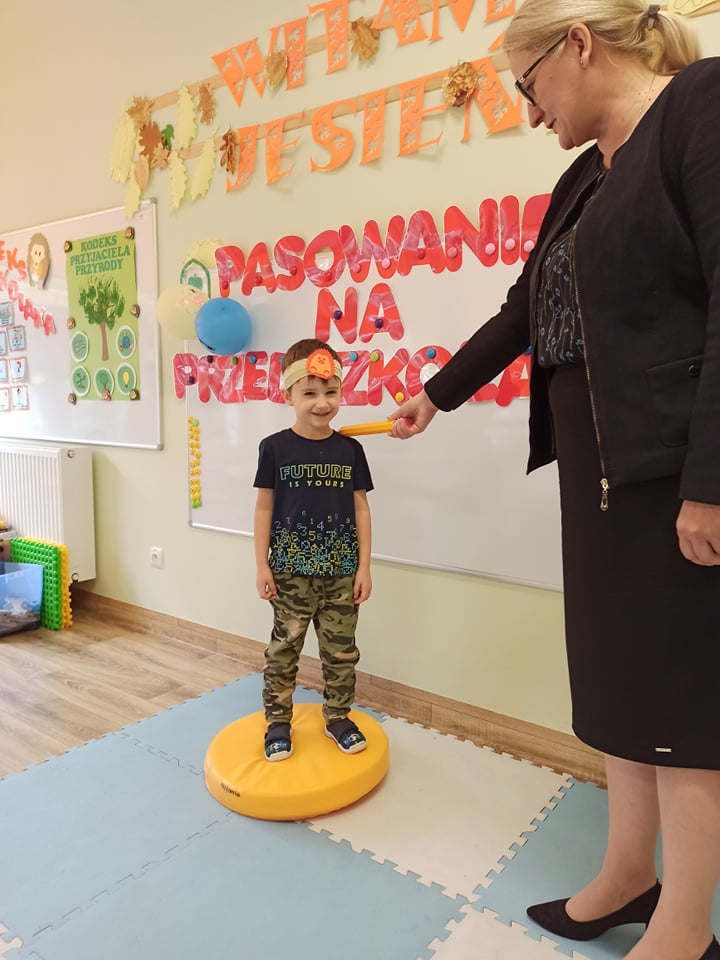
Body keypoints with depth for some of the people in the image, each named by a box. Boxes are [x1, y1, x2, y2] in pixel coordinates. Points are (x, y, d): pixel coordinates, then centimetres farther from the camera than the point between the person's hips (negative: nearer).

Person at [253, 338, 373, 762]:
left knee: (342, 652, 12)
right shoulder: (275, 448, -5)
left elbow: (361, 508, 3)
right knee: (283, 651, 10)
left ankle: (338, 717, 32)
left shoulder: (350, 449, 0)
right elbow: (264, 508, 0)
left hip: (342, 573, 2)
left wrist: (364, 566, 1)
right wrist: (262, 564, -3)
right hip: (290, 573, -1)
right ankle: (278, 721, 28)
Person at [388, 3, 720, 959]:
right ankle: (628, 875, 32)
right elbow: (523, 313, 25)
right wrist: (437, 393, 33)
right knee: (617, 673, 13)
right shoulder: (584, 179, 19)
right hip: (600, 468, 8)